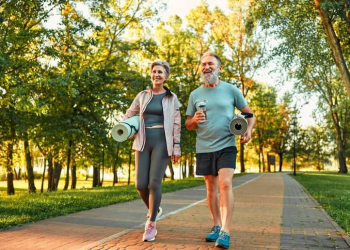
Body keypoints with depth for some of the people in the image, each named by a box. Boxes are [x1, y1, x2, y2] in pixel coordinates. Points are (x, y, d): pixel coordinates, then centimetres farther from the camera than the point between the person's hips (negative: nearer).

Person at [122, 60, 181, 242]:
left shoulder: (172, 98, 5)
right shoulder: (142, 95, 11)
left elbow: (176, 124, 2)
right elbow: (129, 115, 17)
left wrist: (176, 146, -5)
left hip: (161, 143, -3)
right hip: (143, 142, 3)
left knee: (154, 183, -11)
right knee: (140, 184, -2)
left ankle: (151, 224, 4)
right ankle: (154, 210, 29)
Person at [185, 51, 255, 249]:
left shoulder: (231, 90, -1)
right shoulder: (195, 94, 6)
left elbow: (249, 113, 5)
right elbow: (188, 125, 11)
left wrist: (249, 130, -15)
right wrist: (194, 120, -13)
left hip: (226, 146, -3)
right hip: (204, 148, 3)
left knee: (225, 184, -16)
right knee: (211, 188, 11)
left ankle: (225, 232, -14)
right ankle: (216, 226, 25)